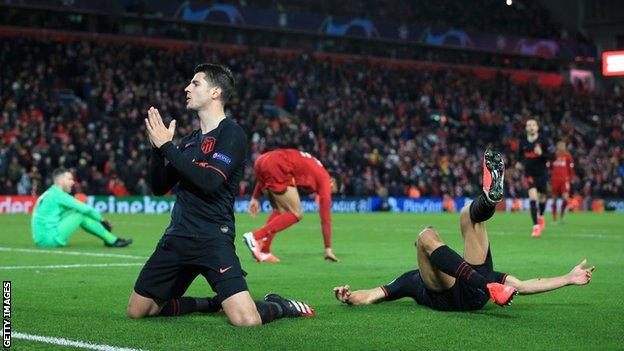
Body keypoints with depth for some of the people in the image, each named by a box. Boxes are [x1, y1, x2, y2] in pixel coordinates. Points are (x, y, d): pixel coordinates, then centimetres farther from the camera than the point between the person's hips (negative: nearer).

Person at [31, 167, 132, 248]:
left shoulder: (50, 193, 17)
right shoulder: (58, 194, -12)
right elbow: (85, 208, -12)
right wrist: (101, 219, 2)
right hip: (49, 238, -10)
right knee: (81, 214, -9)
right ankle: (112, 240, -5)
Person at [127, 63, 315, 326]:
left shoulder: (232, 134, -7)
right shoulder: (190, 139, 16)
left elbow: (210, 181, -21)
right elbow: (159, 187, 17)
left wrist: (167, 146, -15)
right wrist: (157, 147, 2)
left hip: (212, 238, -7)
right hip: (176, 236, 8)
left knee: (246, 320, -23)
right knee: (137, 311, 10)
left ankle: (279, 306, 12)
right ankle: (211, 304, 25)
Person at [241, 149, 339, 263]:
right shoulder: (325, 179, 16)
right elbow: (326, 217, 15)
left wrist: (255, 197, 32)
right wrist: (328, 249, 18)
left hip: (262, 161, 8)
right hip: (275, 166, -8)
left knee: (280, 211, 21)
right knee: (296, 214, 3)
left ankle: (263, 252, 13)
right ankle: (254, 237, -7)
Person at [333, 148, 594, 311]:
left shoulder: (478, 271, 43)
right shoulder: (413, 279, 42)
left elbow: (523, 286, 34)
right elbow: (370, 296, 28)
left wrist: (569, 278, 26)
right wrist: (348, 296, 5)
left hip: (473, 294, 1)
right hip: (446, 297, -1)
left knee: (469, 215, 3)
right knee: (427, 236, -20)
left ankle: (490, 197, -39)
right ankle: (489, 287, -41)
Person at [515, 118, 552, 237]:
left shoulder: (543, 141, -6)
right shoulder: (523, 142, 2)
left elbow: (551, 156, -7)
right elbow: (520, 156, 16)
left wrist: (541, 153, -25)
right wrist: (519, 164, -4)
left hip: (542, 173, 0)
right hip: (530, 173, 0)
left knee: (542, 198, 13)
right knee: (532, 198, -16)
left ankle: (541, 216, 45)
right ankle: (536, 226, -16)